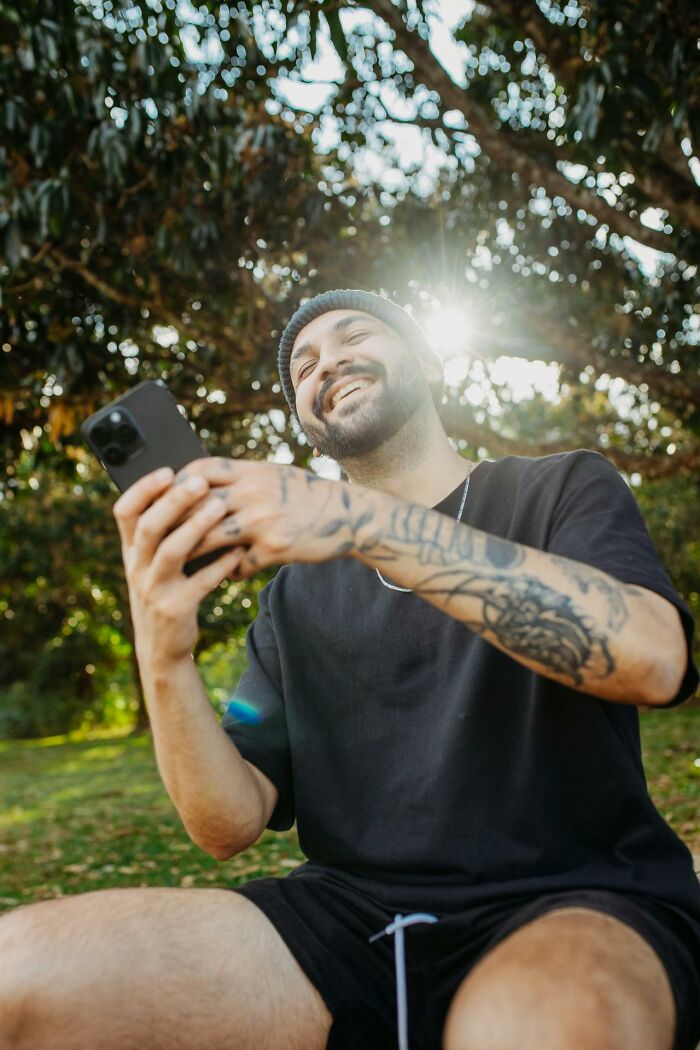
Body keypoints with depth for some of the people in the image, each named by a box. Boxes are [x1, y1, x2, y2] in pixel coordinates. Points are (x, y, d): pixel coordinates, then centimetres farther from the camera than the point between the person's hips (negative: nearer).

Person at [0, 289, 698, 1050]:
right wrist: (164, 664, -14)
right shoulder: (295, 591, 13)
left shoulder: (564, 491, 4)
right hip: (354, 915, 4)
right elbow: (232, 826, 5)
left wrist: (368, 521, -25)